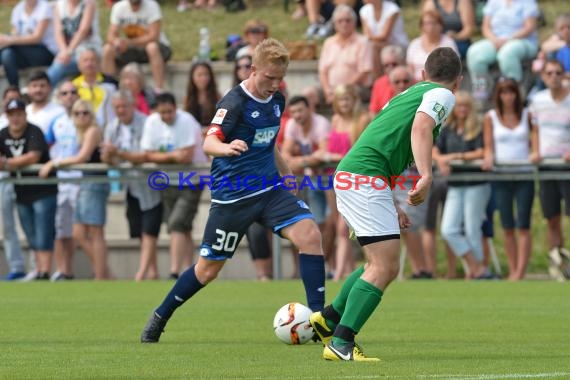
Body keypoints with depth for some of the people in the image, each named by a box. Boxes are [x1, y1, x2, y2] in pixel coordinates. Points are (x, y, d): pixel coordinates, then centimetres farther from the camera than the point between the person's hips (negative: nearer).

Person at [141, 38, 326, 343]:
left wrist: (285, 173, 26)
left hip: (269, 189, 5)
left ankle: (318, 315, -13)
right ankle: (159, 318, 25)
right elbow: (209, 143, -29)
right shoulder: (234, 102, -16)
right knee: (208, 269, 4)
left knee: (309, 235, -18)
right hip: (232, 196, -5)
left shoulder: (277, 101, 6)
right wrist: (226, 148, -50)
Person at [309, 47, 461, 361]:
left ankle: (328, 319, 24)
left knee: (383, 266, 18)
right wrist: (426, 176, -30)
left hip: (348, 178, 9)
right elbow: (421, 126, -19)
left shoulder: (409, 93, 28)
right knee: (384, 267, -11)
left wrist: (391, 207, 36)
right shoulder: (442, 94, 2)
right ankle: (341, 343, -15)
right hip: (365, 179, -9)